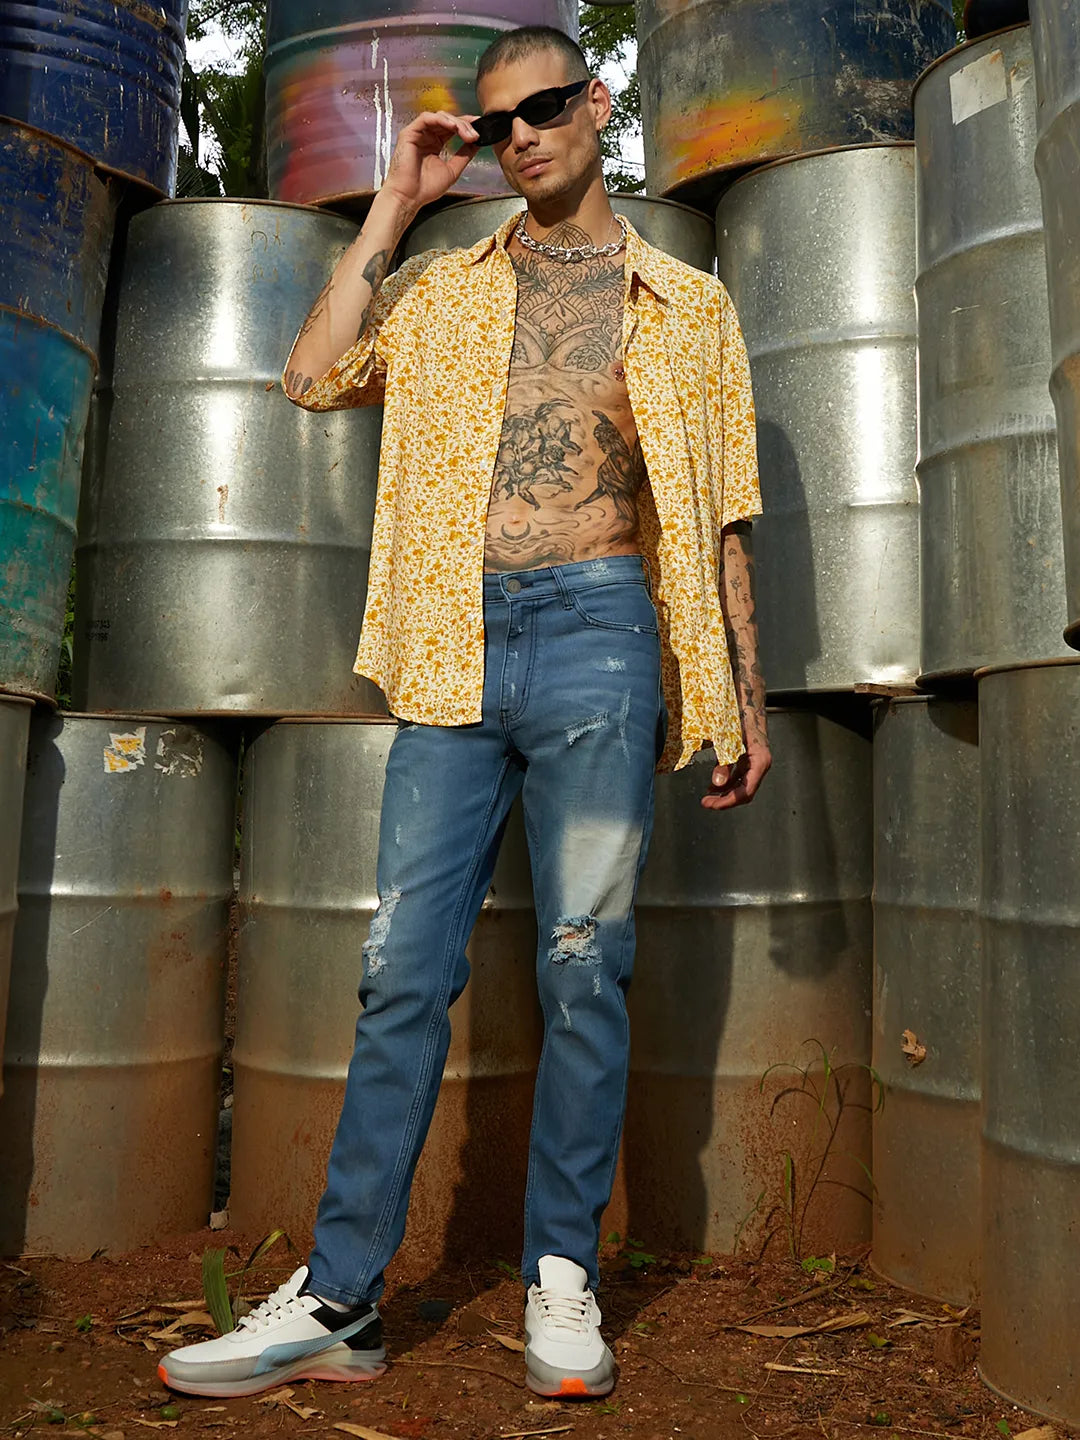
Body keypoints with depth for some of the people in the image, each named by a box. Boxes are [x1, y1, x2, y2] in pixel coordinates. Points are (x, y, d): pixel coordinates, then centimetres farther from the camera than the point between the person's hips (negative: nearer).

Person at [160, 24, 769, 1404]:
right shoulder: (443, 288, 20)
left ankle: (563, 1280, 16)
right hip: (454, 650, 2)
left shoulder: (686, 301, 16)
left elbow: (720, 514, 13)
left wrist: (744, 693, 8)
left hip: (597, 635, -1)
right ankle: (339, 1300, 8)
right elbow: (315, 375, 5)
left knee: (582, 970, 0)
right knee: (404, 971, -1)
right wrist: (395, 203, 11)